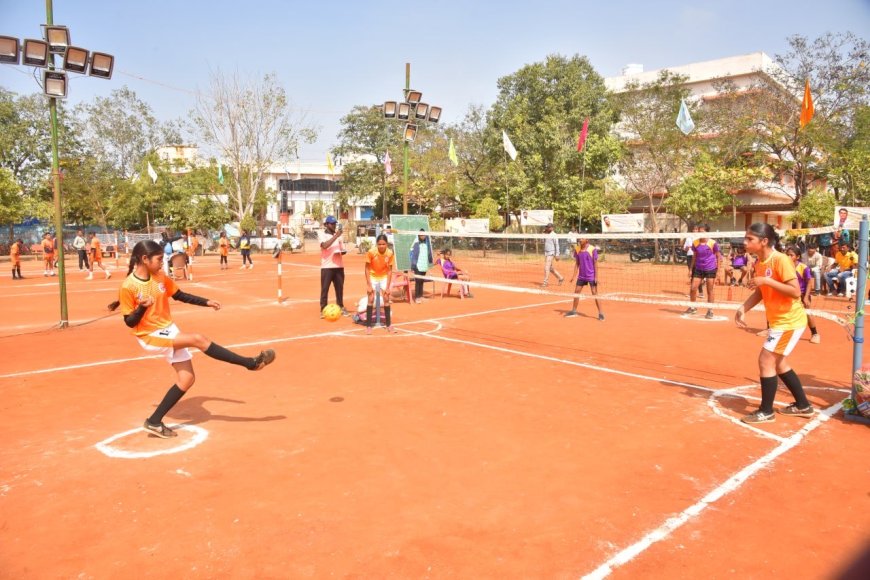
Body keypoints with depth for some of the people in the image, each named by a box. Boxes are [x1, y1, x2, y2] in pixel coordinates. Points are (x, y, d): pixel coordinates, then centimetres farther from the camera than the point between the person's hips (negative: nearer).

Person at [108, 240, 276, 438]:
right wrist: (142, 307, -33)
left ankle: (154, 422, 16)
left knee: (187, 378, 5)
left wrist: (206, 302, 7)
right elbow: (130, 322, -15)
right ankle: (250, 362, -17)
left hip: (169, 330, 8)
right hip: (150, 336, -8)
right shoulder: (128, 287, -18)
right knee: (198, 339, -24)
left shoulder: (160, 277, 0)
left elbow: (180, 296, 13)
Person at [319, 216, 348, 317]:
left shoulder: (338, 235, 13)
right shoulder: (321, 234, -2)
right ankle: (323, 309, 0)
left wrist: (342, 251, -6)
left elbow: (343, 249, 17)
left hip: (339, 265, 5)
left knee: (340, 288, 9)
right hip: (327, 266, -5)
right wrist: (336, 236, -25)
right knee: (324, 288, -4)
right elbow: (325, 245, -21)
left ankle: (341, 307, 18)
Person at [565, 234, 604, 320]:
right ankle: (574, 311, 23)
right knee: (576, 292, 10)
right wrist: (574, 275, 4)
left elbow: (595, 263, -10)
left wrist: (596, 276, -13)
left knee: (595, 294, -4)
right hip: (581, 276, 5)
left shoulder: (592, 249, -13)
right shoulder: (577, 249, 1)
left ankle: (601, 313, 2)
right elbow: (577, 263, 9)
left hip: (591, 276, -5)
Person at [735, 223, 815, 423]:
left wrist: (767, 280, -30)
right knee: (778, 363, 18)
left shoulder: (781, 260, -22)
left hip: (789, 320, -9)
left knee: (766, 361, -8)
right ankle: (803, 406, 33)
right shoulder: (758, 263, 3)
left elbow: (796, 292, -26)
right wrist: (742, 309, -4)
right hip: (778, 320, 9)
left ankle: (766, 412, 4)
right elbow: (760, 292, 10)